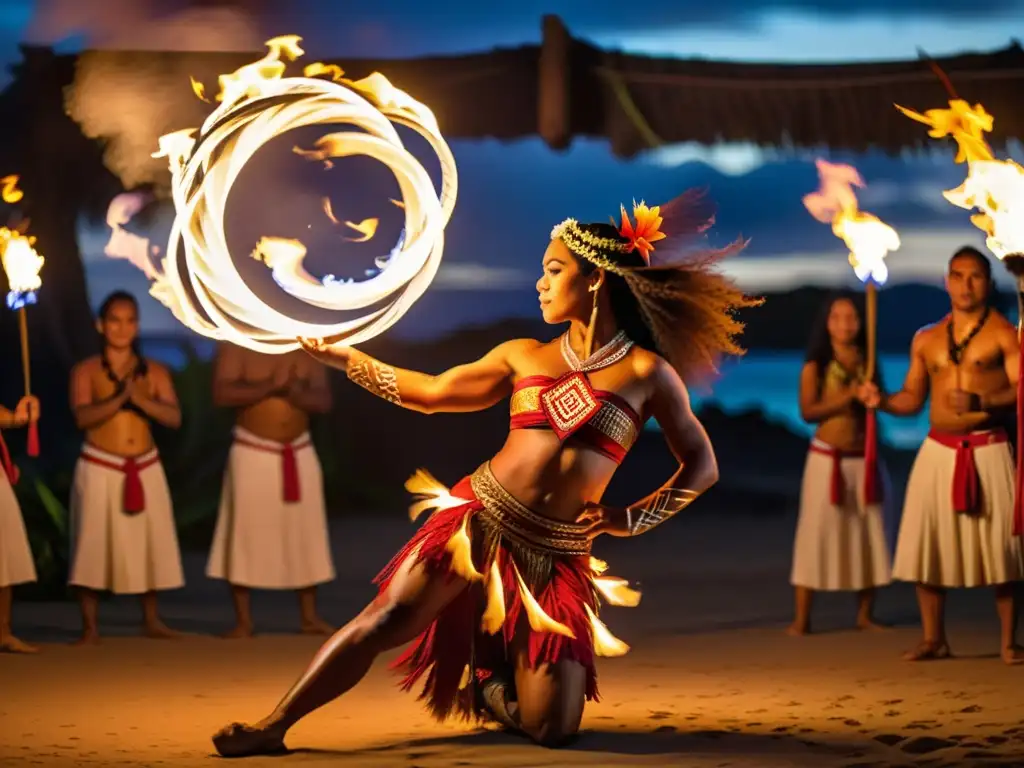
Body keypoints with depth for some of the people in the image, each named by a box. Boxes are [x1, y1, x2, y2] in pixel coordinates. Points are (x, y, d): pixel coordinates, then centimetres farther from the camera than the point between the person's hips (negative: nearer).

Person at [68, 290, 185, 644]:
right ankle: (90, 626, 1)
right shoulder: (86, 371, -2)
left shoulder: (154, 372, 5)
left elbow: (174, 417, -7)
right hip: (99, 468, -3)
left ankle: (151, 620, 18)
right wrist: (119, 397, -28)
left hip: (146, 468, 3)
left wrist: (141, 400, -22)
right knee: (94, 544, -5)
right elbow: (82, 416, -17)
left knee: (151, 541, 6)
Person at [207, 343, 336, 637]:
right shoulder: (236, 346, -7)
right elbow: (222, 394, -18)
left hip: (300, 454, 4)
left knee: (306, 534, 6)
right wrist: (270, 387, -26)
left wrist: (297, 393, -22)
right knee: (245, 535, -3)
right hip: (253, 454, -4)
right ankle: (243, 621, 4)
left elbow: (324, 401, -1)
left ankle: (310, 617, 15)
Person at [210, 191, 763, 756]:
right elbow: (430, 393, 18)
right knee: (386, 620, -17)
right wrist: (342, 356, 17)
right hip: (478, 519, 2)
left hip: (554, 558, -2)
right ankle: (274, 726, -10)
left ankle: (483, 684, 26)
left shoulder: (646, 372, -1)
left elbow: (701, 467, 5)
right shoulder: (522, 356, 9)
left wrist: (631, 519, -3)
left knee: (550, 728, -7)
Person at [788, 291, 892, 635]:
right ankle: (801, 618, -4)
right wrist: (848, 396, -21)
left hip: (865, 459, 4)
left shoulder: (869, 363, 8)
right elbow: (808, 411, -13)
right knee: (817, 533, -6)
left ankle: (865, 614, 15)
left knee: (870, 533, 5)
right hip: (827, 458, -4)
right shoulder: (816, 366, -2)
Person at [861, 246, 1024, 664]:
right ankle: (933, 638, 9)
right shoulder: (926, 339, 13)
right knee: (925, 543, 0)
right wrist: (882, 400, -1)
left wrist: (980, 402, -26)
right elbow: (913, 397, 18)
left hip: (987, 451, -4)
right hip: (937, 450, 5)